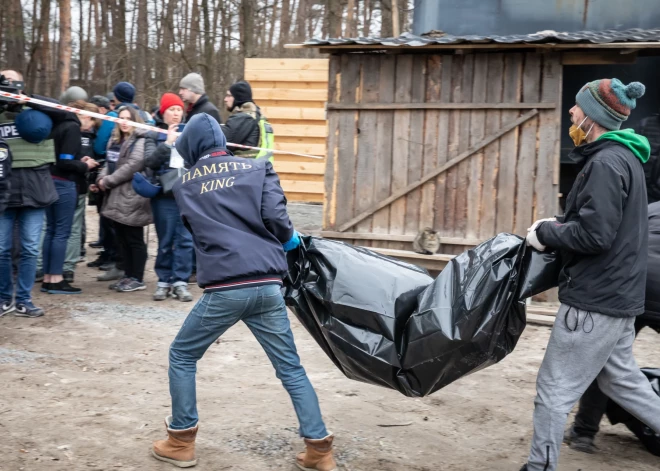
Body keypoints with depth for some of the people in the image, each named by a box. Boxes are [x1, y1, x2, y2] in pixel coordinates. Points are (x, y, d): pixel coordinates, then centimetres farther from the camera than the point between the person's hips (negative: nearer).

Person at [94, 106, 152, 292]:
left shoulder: (140, 141, -10)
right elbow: (110, 164, 18)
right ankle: (128, 275, 19)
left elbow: (133, 166, -19)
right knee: (122, 239, 12)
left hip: (131, 197, -9)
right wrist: (101, 179, -3)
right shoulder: (115, 140, 18)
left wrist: (108, 181, -14)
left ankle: (137, 279, 4)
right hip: (116, 197, 9)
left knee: (134, 239, -3)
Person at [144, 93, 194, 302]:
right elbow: (150, 162, -7)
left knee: (185, 239, -2)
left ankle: (180, 282, 4)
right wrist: (168, 143, -14)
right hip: (164, 194, -1)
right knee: (165, 240, 5)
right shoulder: (154, 135, 6)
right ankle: (164, 281, 15)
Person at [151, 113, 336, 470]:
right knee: (291, 368, 12)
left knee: (182, 356, 20)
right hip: (266, 287, 1)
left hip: (223, 289, -1)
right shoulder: (258, 169, 9)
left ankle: (181, 442, 23)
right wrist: (290, 240, 16)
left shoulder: (185, 184, 14)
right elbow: (275, 217, -3)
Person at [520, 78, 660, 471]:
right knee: (620, 378, 22)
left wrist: (545, 234, -12)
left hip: (596, 299, -10)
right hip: (616, 293, 10)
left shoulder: (606, 163, -20)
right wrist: (559, 226, 5)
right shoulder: (623, 157, 12)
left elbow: (593, 234, -27)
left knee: (555, 389, 0)